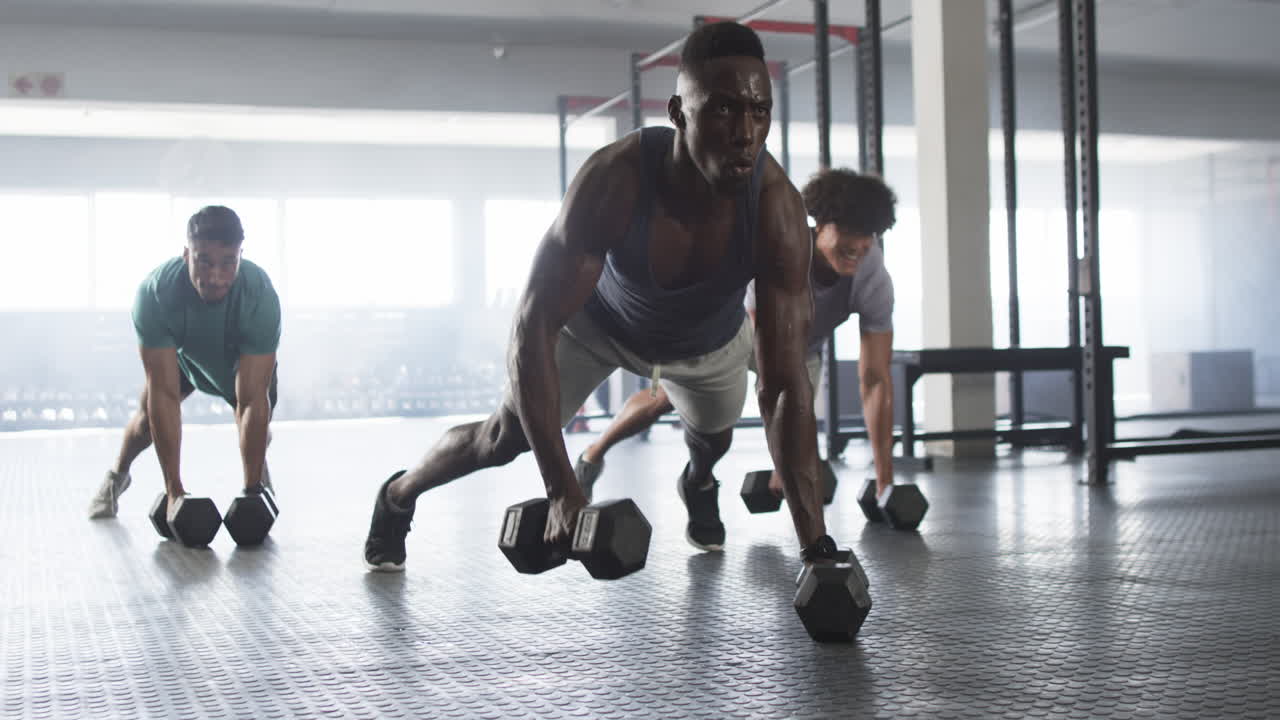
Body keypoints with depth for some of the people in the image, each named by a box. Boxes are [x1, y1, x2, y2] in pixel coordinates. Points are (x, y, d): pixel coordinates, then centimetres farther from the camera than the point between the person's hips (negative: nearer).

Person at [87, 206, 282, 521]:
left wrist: (251, 493, -40)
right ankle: (117, 477, 23)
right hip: (182, 351, 1)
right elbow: (164, 394, -38)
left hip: (247, 357, -1)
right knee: (149, 412, -9)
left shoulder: (261, 296, -41)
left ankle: (259, 477, 20)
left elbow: (252, 401, -40)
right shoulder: (154, 292, -39)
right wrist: (174, 490, -39)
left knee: (255, 424, -15)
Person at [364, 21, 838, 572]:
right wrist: (563, 492, -48)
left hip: (709, 339, 2)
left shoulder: (777, 207, -39)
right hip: (599, 319, -2)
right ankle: (397, 496, 31)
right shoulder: (614, 180, -43)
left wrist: (815, 545, -40)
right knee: (507, 435, -2)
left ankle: (698, 484, 65)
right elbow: (532, 330, -41)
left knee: (713, 438, 25)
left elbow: (785, 384, -37)